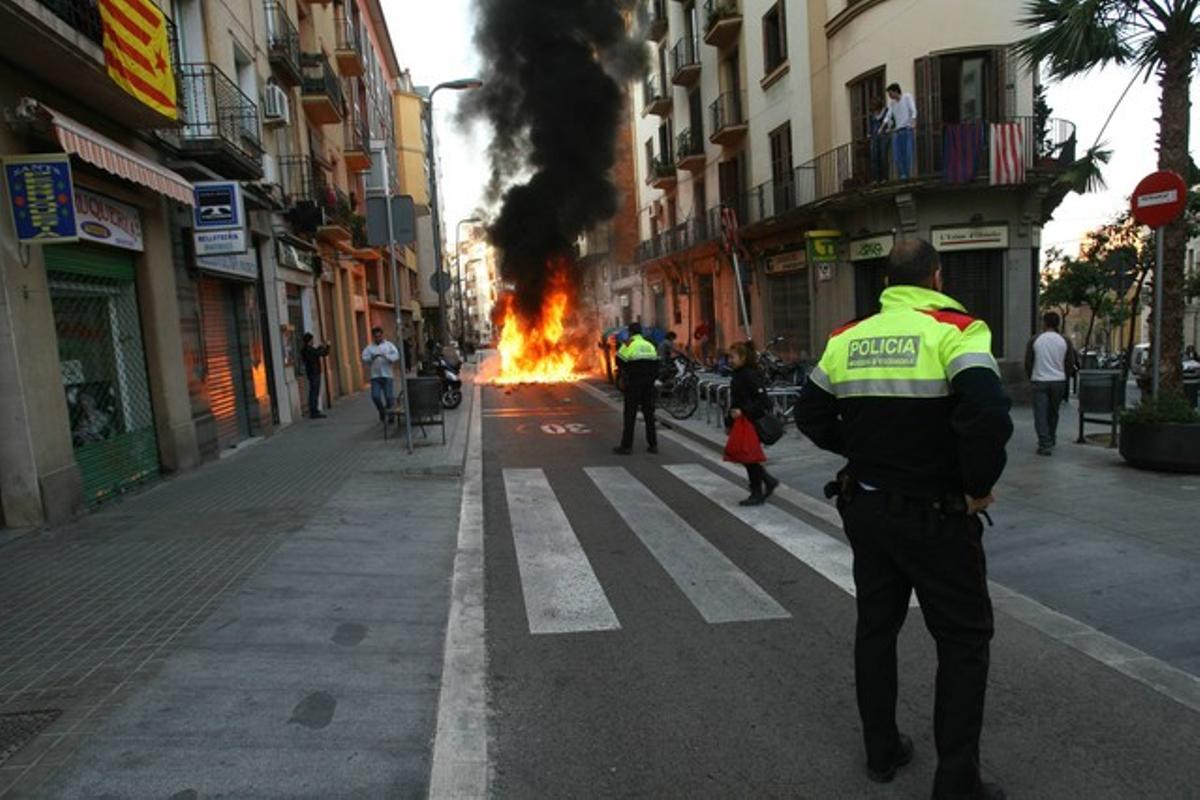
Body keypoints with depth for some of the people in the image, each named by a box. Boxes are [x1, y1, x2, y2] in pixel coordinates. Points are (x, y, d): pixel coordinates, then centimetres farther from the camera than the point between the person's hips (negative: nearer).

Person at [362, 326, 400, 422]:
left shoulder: (389, 345, 6)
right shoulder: (369, 347, 10)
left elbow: (396, 356, -7)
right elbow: (364, 359, -1)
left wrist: (386, 356, -24)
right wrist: (372, 357, -21)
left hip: (387, 375, -1)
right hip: (375, 376, 1)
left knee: (389, 397, -3)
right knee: (375, 396, -7)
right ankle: (382, 412, 18)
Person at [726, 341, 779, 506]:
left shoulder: (751, 376, -17)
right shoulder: (738, 375, 11)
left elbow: (762, 400, -23)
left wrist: (743, 411, -30)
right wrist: (729, 422, 18)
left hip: (752, 424, -9)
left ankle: (757, 495, 12)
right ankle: (769, 481, 28)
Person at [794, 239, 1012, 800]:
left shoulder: (848, 337, 2)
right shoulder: (954, 329, -13)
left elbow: (811, 415, 8)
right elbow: (989, 417, -27)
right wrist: (980, 486, -13)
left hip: (866, 507, 5)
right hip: (936, 514, -5)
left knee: (876, 626, 18)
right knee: (964, 640, 11)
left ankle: (882, 752, 33)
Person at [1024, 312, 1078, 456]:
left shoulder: (1034, 340, -3)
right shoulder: (1065, 341, 2)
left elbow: (1028, 363, 2)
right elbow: (1071, 364, 5)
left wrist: (1031, 377, 17)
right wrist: (1065, 379, 19)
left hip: (1039, 381, -3)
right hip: (1058, 381, 3)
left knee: (1041, 414, -2)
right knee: (1053, 413, 18)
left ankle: (1045, 445, -9)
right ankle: (1051, 440, 32)